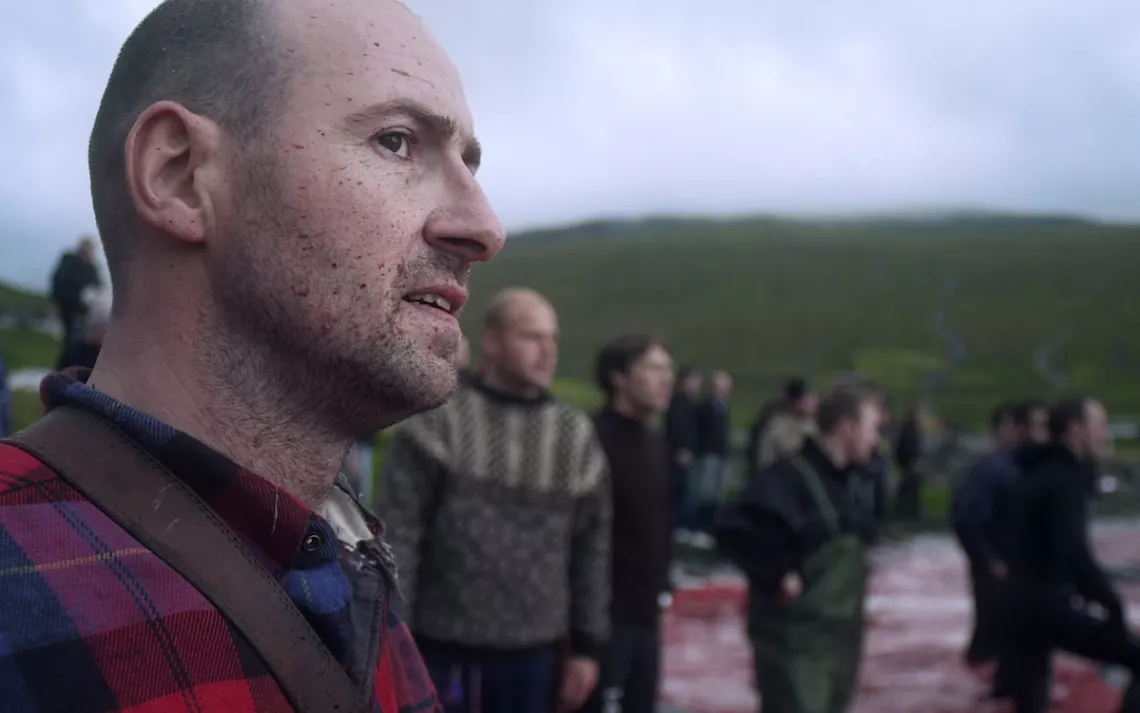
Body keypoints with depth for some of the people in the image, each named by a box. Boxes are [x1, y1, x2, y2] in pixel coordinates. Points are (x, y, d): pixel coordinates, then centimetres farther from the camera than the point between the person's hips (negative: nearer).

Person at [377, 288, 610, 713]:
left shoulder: (576, 435, 5)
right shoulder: (436, 424, -6)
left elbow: (591, 548, 7)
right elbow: (398, 537, -8)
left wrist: (587, 646, 6)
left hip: (531, 654, 3)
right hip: (440, 648, -3)